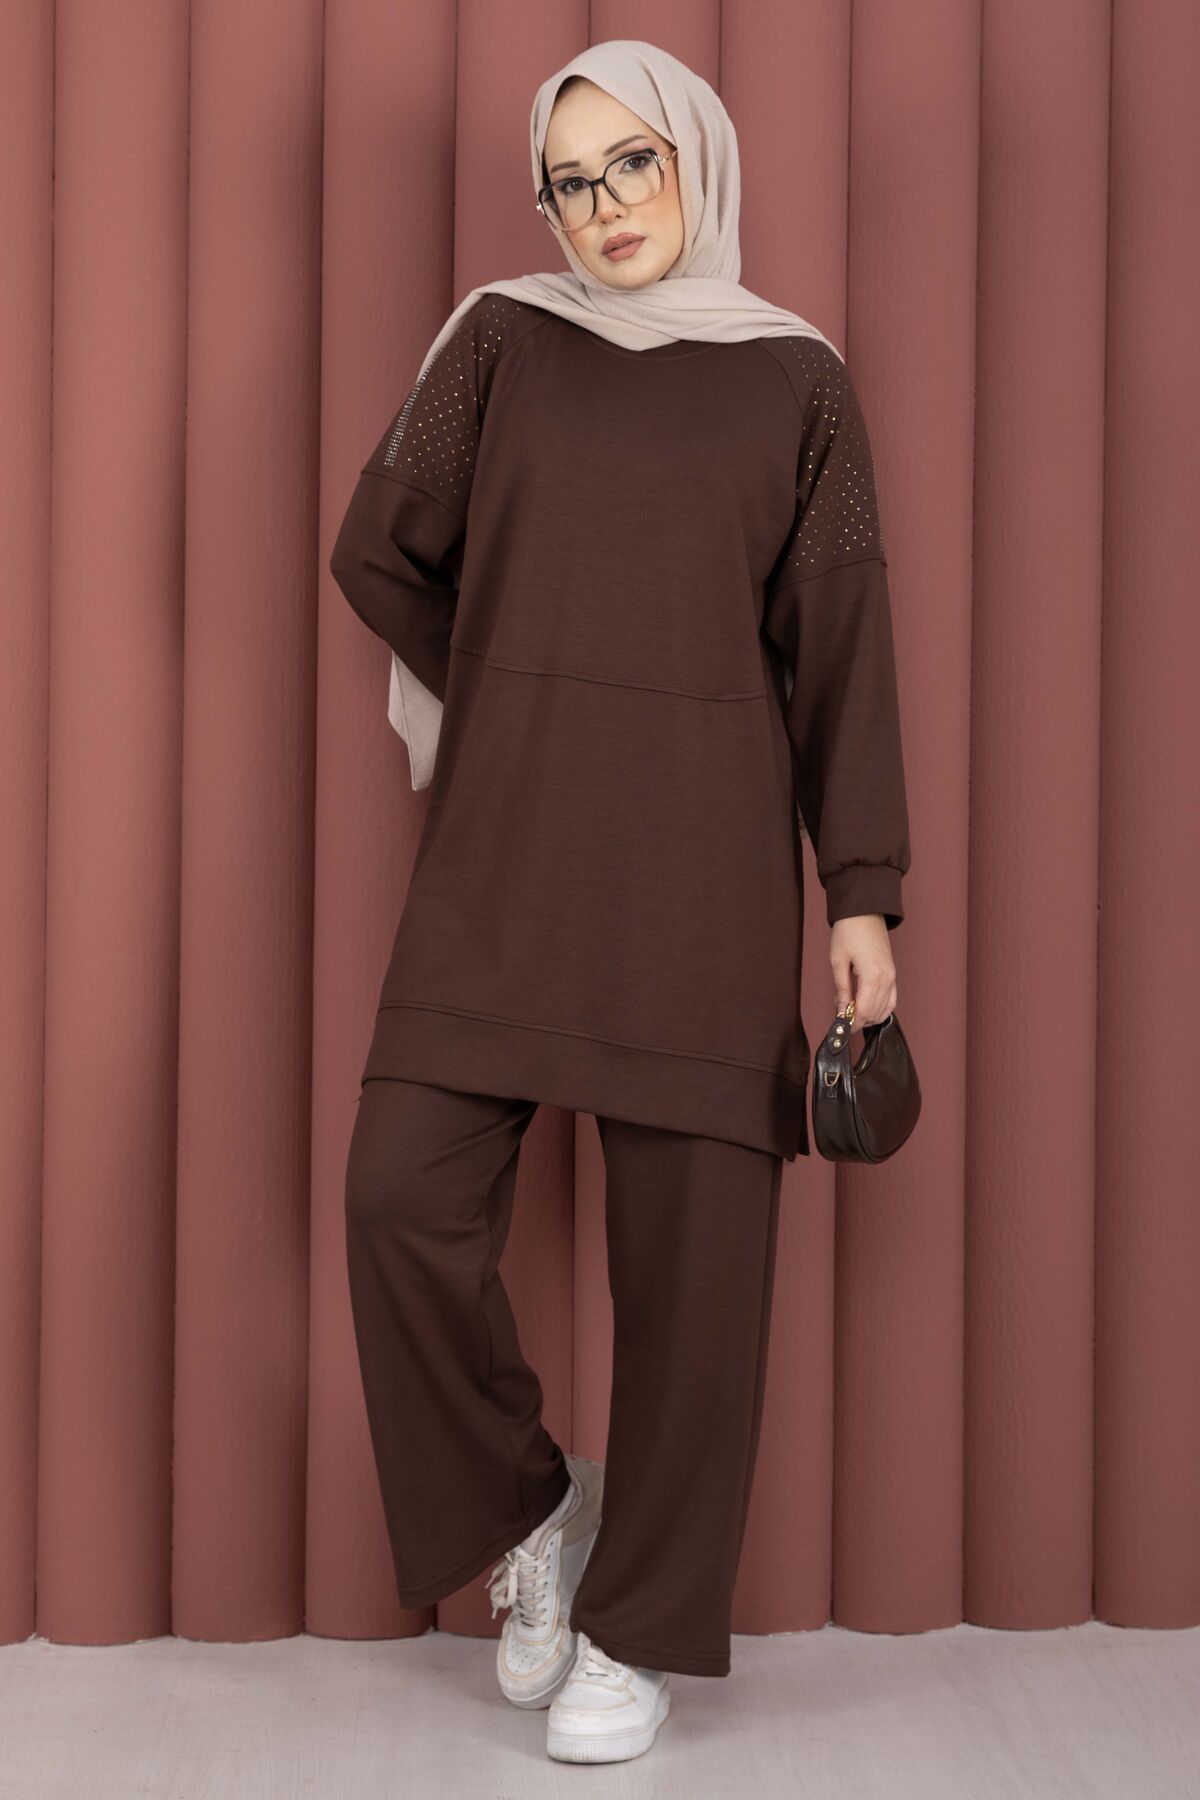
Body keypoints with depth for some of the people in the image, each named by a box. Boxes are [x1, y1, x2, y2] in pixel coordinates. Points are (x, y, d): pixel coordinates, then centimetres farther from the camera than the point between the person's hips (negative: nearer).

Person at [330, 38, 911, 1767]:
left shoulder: (798, 380, 8)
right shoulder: (500, 341, 9)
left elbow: (841, 645, 4)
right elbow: (381, 550, 10)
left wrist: (864, 894, -2)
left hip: (707, 853, -1)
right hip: (508, 845, 1)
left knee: (694, 1241, -1)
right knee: (406, 1195, -10)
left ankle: (639, 1627, 15)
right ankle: (531, 1501, 17)